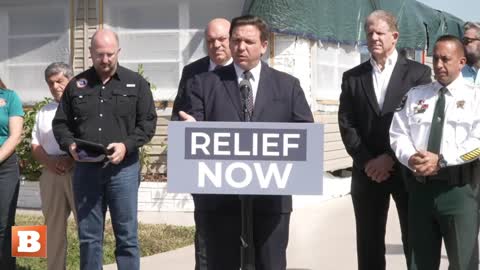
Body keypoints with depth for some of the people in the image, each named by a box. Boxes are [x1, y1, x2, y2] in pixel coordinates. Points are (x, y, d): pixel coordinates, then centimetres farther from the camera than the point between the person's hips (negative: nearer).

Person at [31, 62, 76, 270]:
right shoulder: (43, 112, 20)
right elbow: (35, 146, 16)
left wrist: (73, 159, -19)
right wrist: (49, 162, -4)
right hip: (51, 173, 5)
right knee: (54, 226, 8)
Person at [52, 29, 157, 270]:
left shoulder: (136, 83, 5)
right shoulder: (76, 85, 10)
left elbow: (148, 122, 1)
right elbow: (60, 123, 12)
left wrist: (127, 145, -15)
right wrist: (70, 145, -8)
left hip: (122, 168, -2)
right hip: (85, 168, 2)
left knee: (127, 235, 1)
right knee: (88, 236, 7)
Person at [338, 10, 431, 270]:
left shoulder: (418, 73, 2)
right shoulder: (352, 77, 9)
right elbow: (347, 124, 3)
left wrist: (391, 158, -13)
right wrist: (366, 162, -9)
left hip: (407, 170, -2)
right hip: (368, 172, 2)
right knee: (369, 244, 6)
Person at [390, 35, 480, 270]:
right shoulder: (415, 95, 14)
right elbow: (398, 133, 8)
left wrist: (441, 160, -18)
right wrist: (410, 157, -12)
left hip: (459, 188, -3)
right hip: (420, 186, 4)